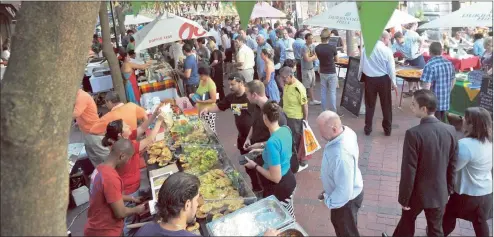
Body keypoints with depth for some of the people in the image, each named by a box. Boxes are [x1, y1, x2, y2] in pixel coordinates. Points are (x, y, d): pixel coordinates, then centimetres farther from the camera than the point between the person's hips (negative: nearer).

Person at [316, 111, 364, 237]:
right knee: (338, 223, 33)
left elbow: (344, 191, -36)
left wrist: (328, 200, -17)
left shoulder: (341, 155, -44)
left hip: (345, 199, -8)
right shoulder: (346, 130, -15)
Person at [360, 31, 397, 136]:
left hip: (369, 79, 2)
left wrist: (361, 78, 17)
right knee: (386, 105, 11)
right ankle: (387, 129, 21)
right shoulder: (387, 50, -10)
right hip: (383, 79, -2)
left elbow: (361, 65, 4)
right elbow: (391, 68, -7)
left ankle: (368, 129, 20)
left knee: (370, 105, 14)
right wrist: (393, 82, 5)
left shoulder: (366, 48, -2)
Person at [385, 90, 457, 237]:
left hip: (417, 193, -4)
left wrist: (403, 198, -9)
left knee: (407, 222, 22)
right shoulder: (450, 130, -10)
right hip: (440, 192, 4)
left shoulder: (413, 134, -27)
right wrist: (449, 189, 15)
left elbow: (408, 171, -22)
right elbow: (452, 164, 1)